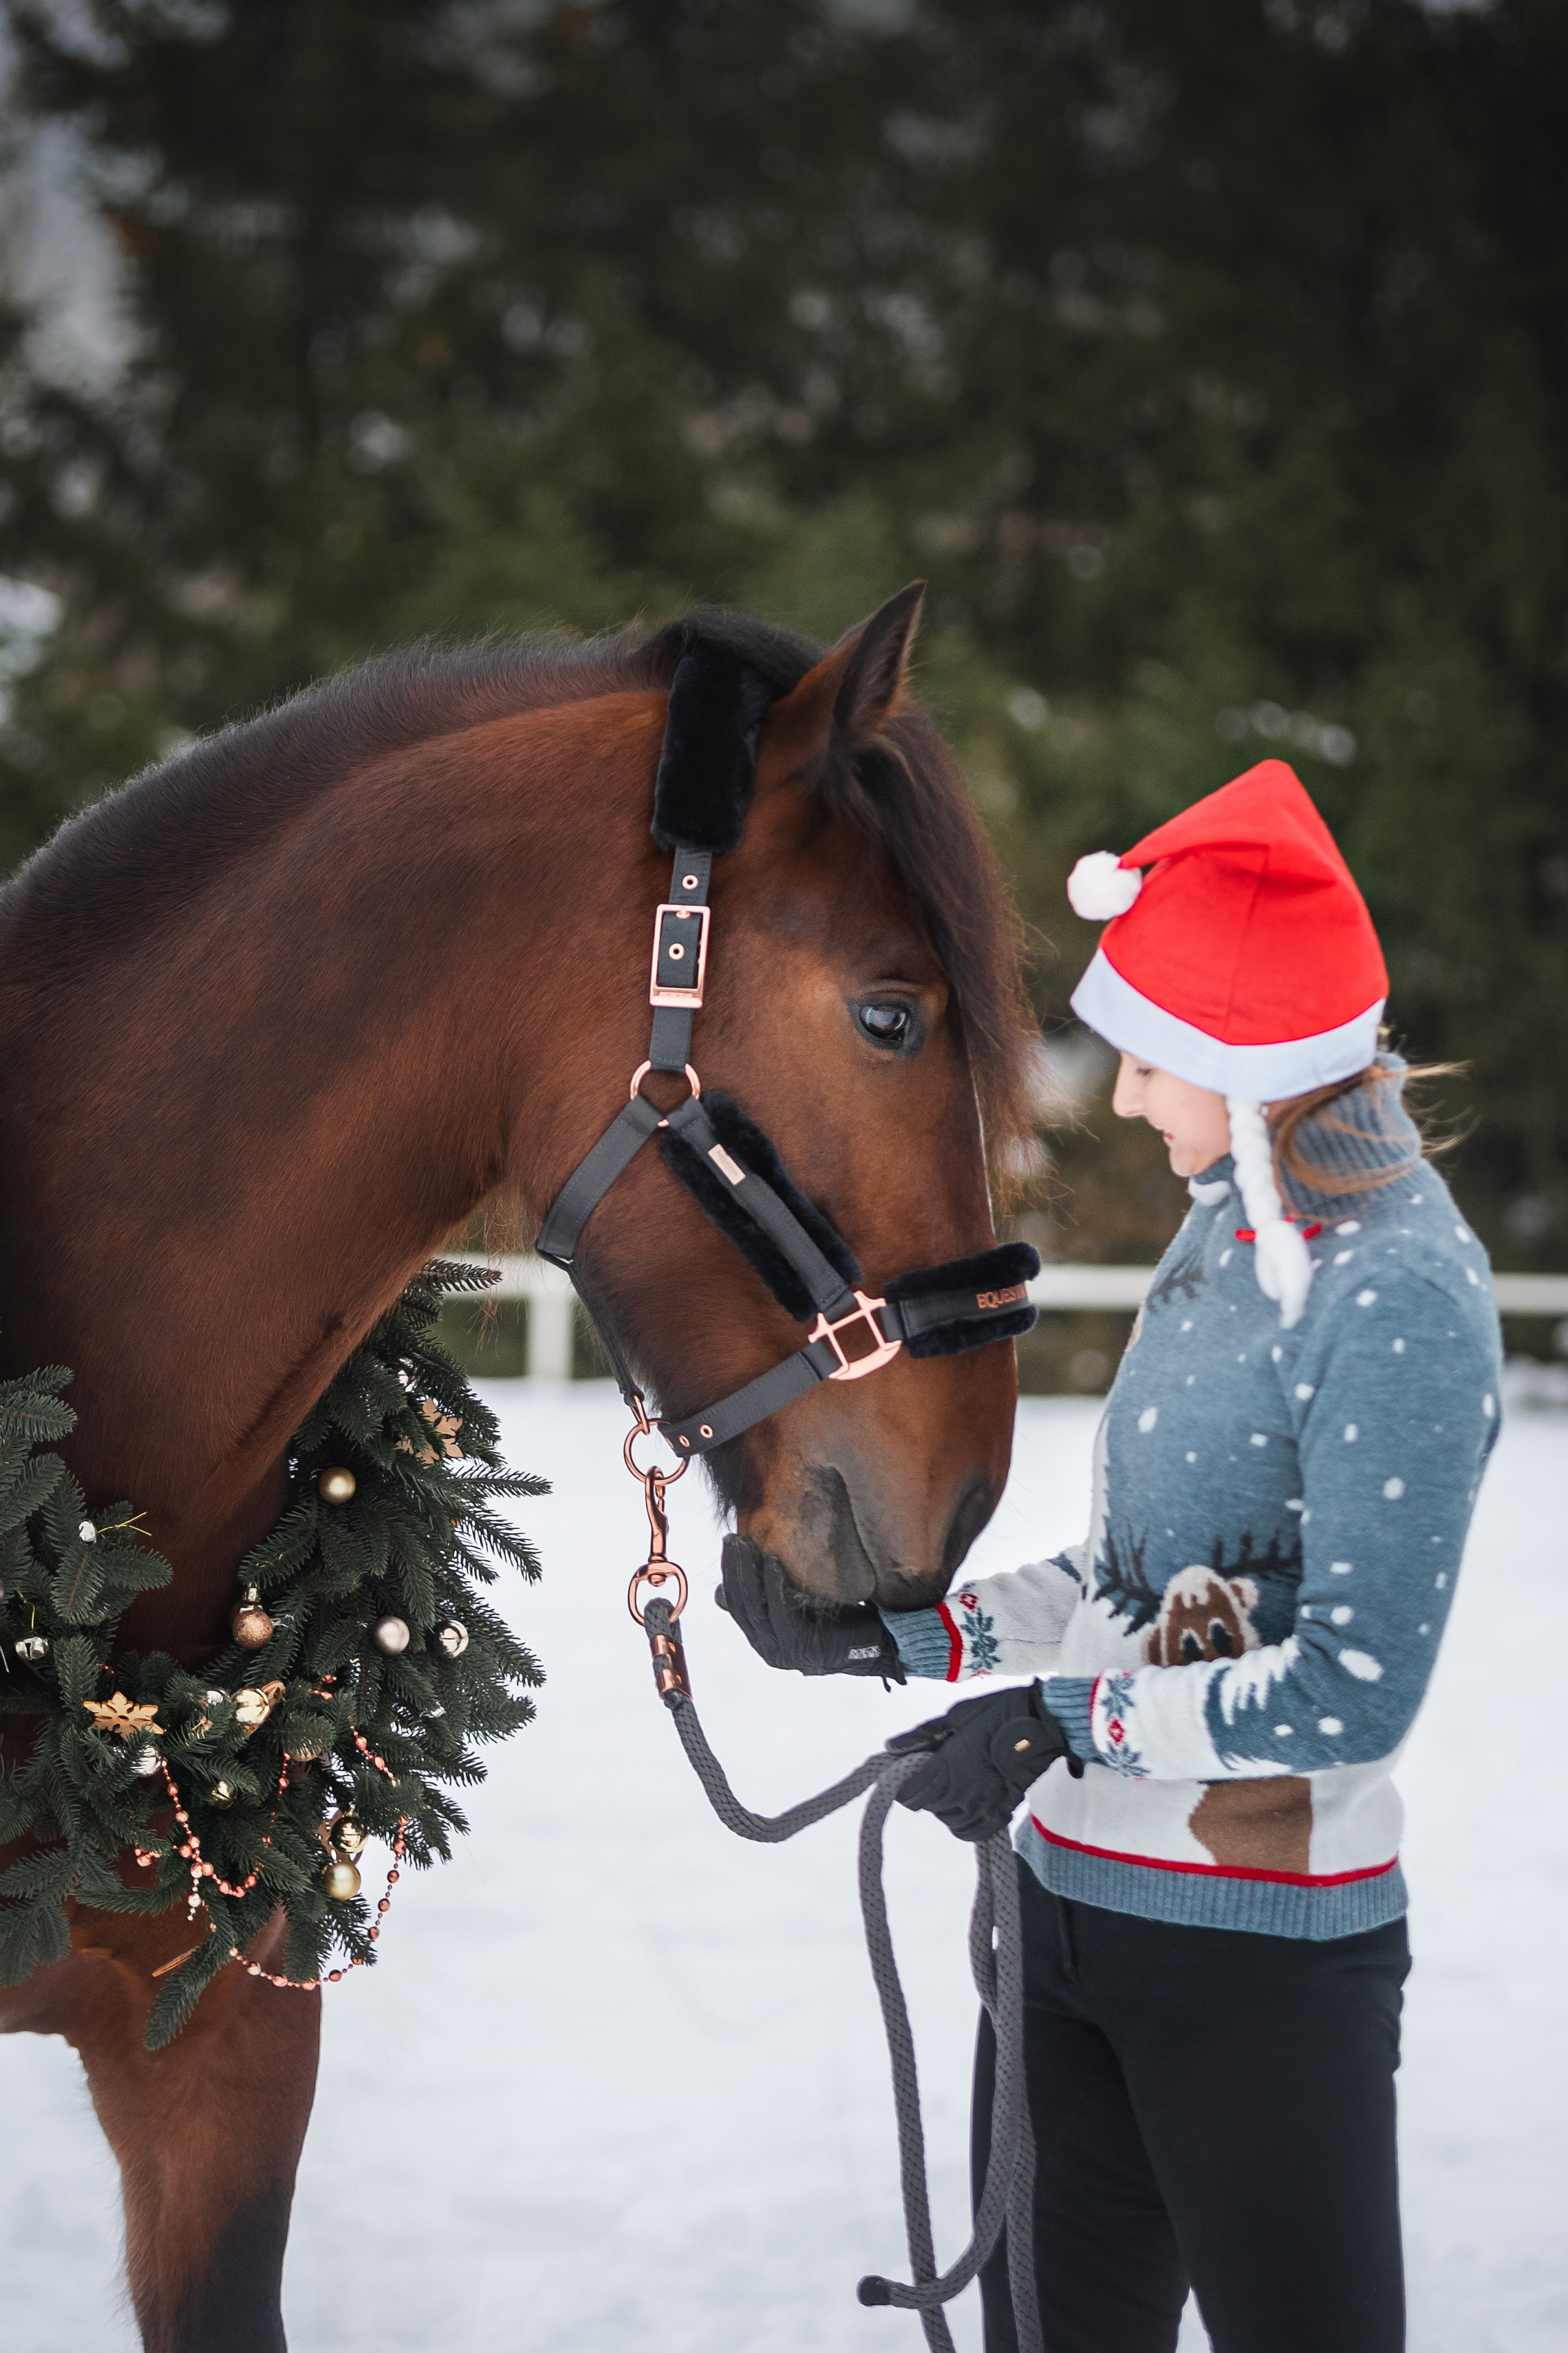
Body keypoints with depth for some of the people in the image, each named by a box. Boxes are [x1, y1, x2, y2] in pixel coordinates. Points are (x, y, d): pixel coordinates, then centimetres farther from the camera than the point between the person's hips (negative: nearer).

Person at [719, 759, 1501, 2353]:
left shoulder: (1398, 1297, -18)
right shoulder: (1226, 1232, 9)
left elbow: (1351, 1689, -23)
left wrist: (1066, 1724, -17)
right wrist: (890, 1632, 5)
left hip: (1261, 1957, -9)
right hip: (1071, 1908, 9)